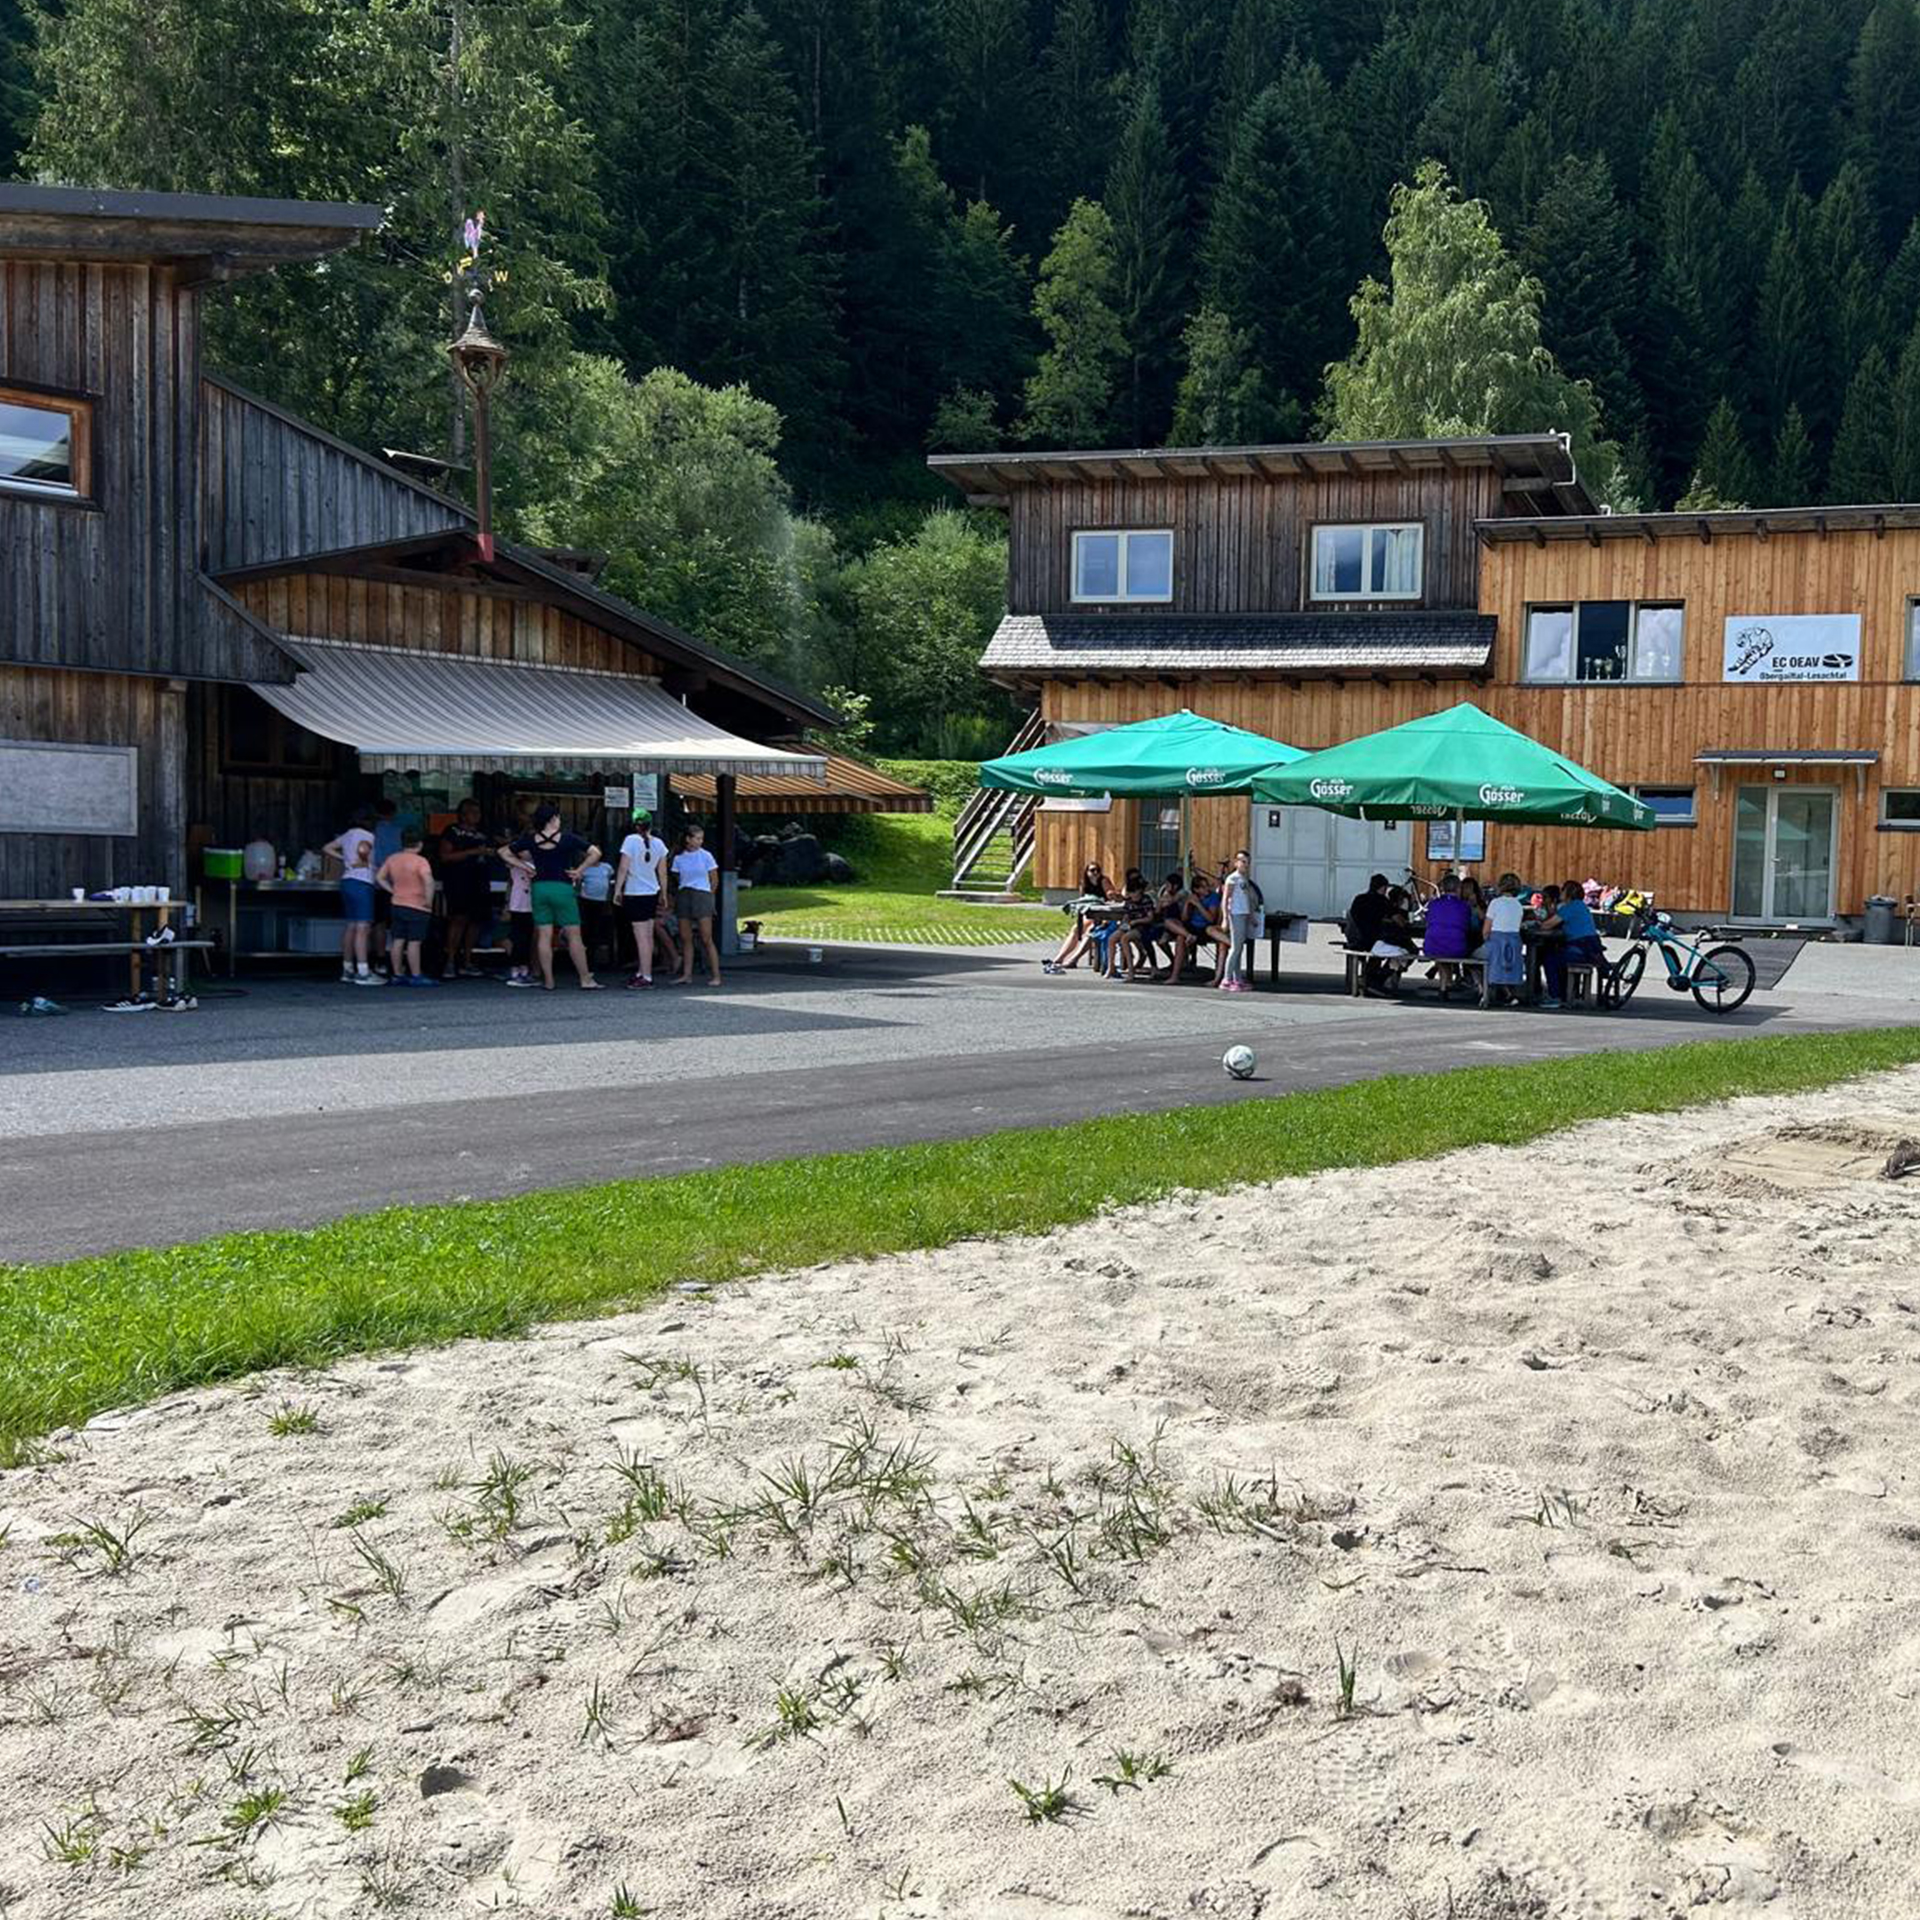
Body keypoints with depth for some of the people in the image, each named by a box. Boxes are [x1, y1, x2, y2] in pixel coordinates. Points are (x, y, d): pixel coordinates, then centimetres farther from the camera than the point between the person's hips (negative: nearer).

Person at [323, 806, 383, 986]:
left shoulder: (348, 835, 17)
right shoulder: (367, 836, -8)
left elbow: (327, 849, 21)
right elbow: (362, 849, -28)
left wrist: (344, 859, 14)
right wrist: (363, 861, -9)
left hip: (347, 881, 9)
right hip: (361, 882, -9)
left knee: (351, 926, 13)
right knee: (363, 927, -12)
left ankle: (347, 969, 18)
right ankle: (363, 973, -17)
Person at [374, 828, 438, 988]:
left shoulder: (392, 859, 6)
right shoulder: (420, 861, -14)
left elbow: (379, 877, 11)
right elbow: (428, 881, -29)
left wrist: (392, 891, 10)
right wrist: (429, 900, -19)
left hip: (397, 905, 7)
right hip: (417, 907, -7)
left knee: (398, 941, 10)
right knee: (414, 942, -4)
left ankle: (398, 975, 15)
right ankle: (416, 976, -2)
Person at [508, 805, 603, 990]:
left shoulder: (530, 840, 4)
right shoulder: (567, 838, -4)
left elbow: (504, 852, 10)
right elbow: (595, 853, -6)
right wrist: (579, 870, -1)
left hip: (539, 888, 3)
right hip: (562, 888, -3)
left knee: (544, 936, 4)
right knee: (574, 935, 2)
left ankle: (548, 981, 3)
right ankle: (586, 979, 5)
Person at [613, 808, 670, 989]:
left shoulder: (631, 840, -11)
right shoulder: (658, 843, 4)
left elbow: (623, 868, -13)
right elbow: (662, 872, 9)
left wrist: (617, 889, -5)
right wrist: (664, 893, 18)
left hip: (634, 894, -6)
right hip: (652, 893, 6)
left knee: (641, 937, -7)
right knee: (648, 935, 14)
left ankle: (646, 976, -9)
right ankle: (642, 971, 24)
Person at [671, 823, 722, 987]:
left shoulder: (706, 856, 0)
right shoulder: (679, 858, 6)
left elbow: (713, 880, 7)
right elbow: (678, 879, 16)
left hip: (701, 895, -3)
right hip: (683, 896, 3)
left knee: (706, 939, -7)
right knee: (685, 939, 2)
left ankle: (715, 975, -6)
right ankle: (687, 975, 7)